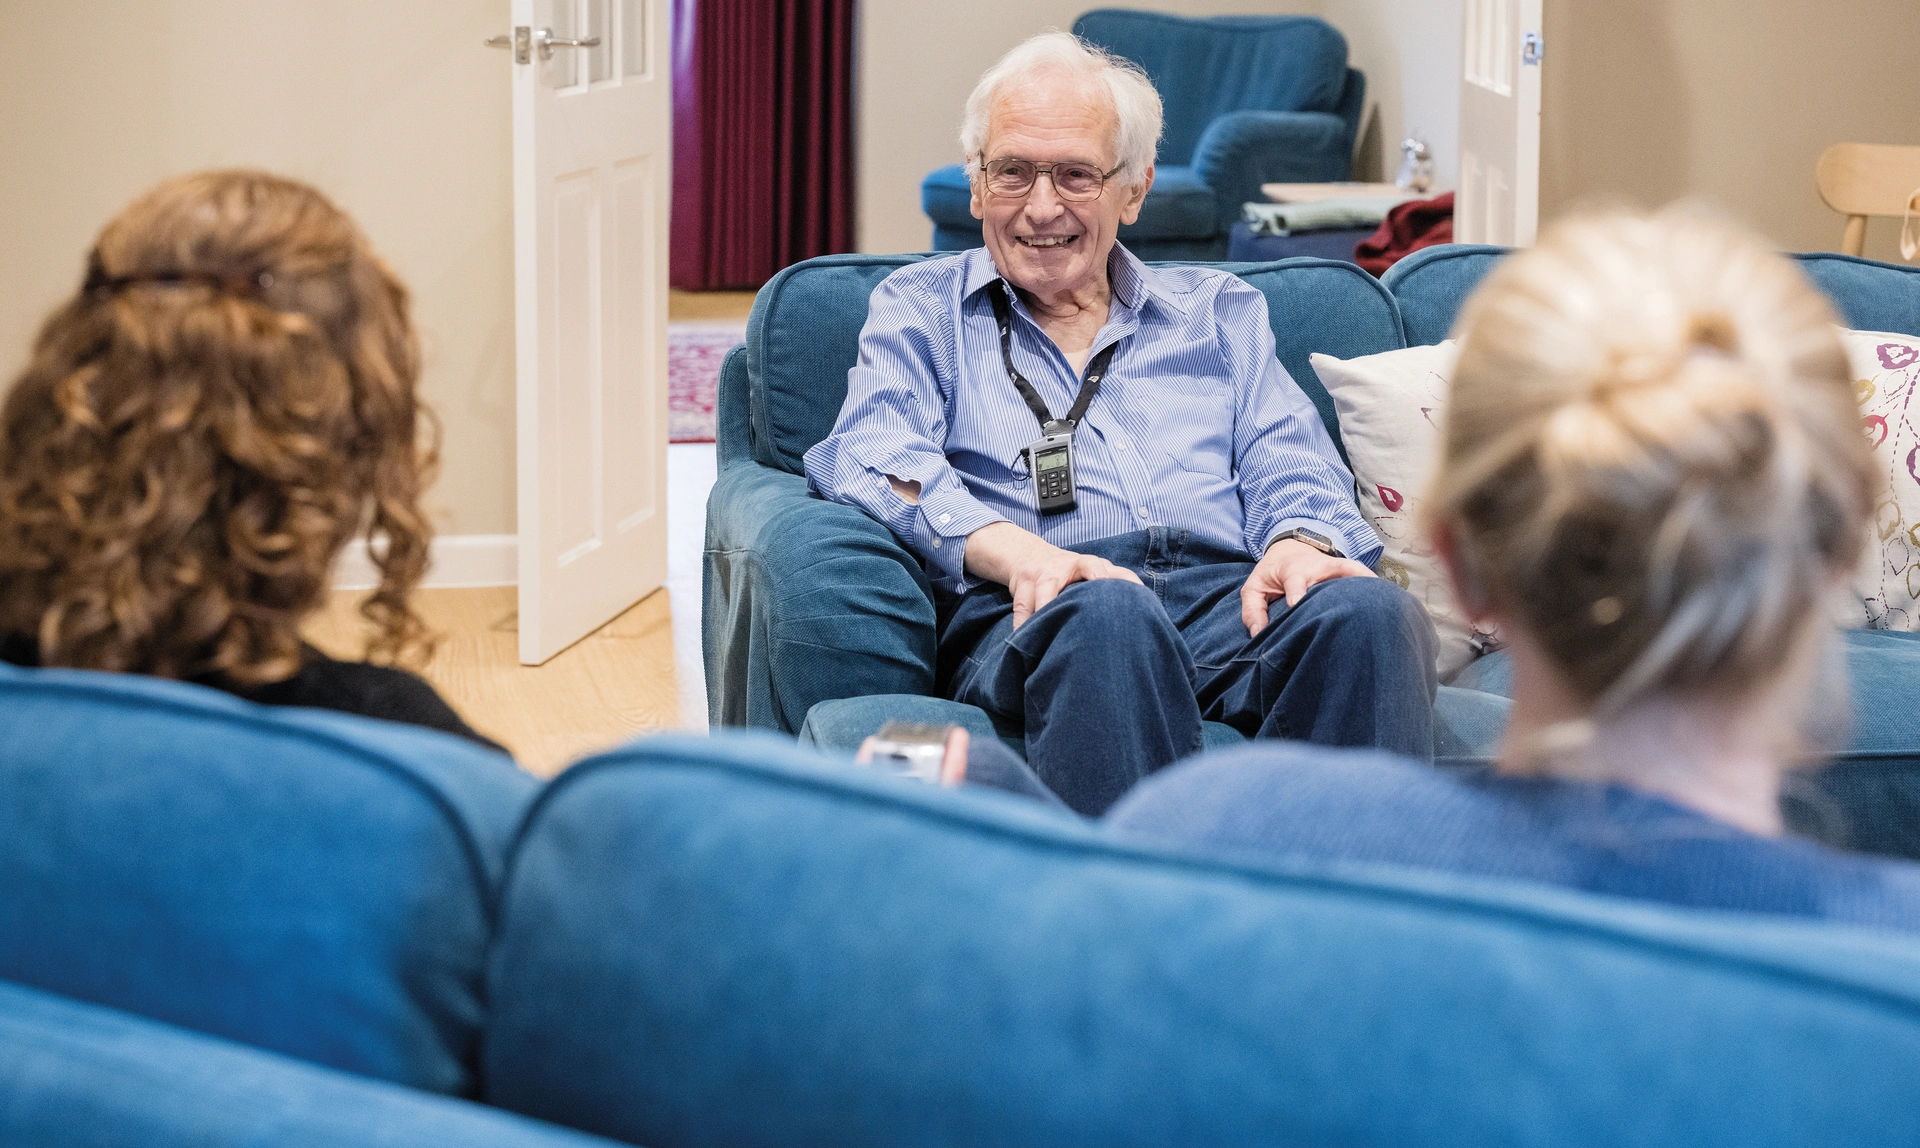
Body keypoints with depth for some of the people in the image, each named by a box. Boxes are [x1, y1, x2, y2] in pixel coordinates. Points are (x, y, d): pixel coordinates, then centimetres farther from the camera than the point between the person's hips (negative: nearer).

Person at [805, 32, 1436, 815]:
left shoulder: (1220, 312, 29)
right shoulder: (918, 310, 21)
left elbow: (1289, 465, 18)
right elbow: (877, 455, 3)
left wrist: (1299, 542, -10)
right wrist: (1012, 550, -19)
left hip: (1228, 594, 3)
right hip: (1024, 612, -3)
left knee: (1369, 611, -32)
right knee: (1107, 615, -40)